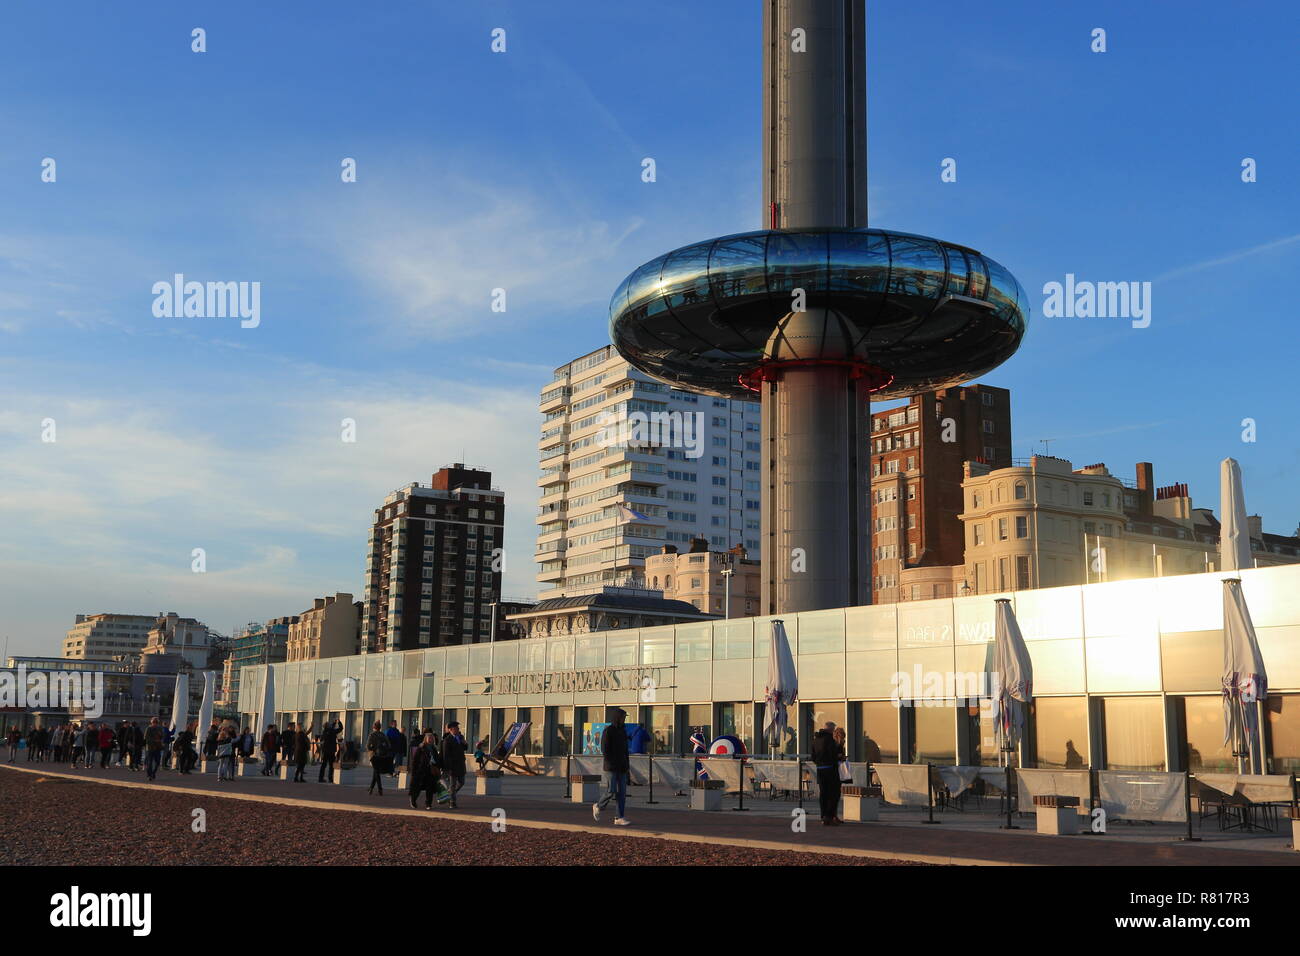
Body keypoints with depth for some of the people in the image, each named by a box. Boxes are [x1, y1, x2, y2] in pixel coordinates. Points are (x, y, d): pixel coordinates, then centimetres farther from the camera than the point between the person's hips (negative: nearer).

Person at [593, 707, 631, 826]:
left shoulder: (623, 731, 13)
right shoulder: (607, 731, -8)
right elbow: (604, 749, -12)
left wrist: (627, 765, 7)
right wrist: (613, 764, -15)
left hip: (621, 768, 6)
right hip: (610, 767, -6)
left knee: (622, 792, 0)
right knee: (612, 791, -10)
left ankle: (619, 818, 2)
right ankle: (598, 806, 16)